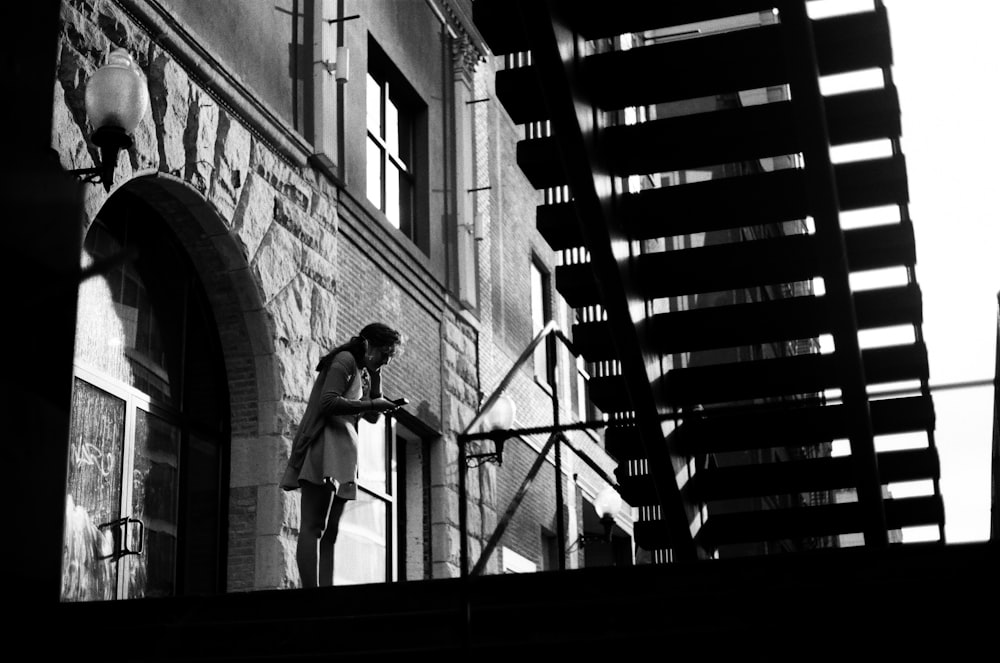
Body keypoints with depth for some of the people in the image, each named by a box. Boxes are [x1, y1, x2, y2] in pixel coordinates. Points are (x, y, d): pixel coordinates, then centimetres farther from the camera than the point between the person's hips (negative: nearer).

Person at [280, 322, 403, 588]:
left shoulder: (363, 371, 23)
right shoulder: (344, 361, -3)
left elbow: (372, 417, 23)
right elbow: (328, 402, -16)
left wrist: (376, 375, 16)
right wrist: (370, 403, -13)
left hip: (343, 451, 10)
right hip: (324, 445, -10)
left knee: (330, 531, 2)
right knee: (313, 525, -15)